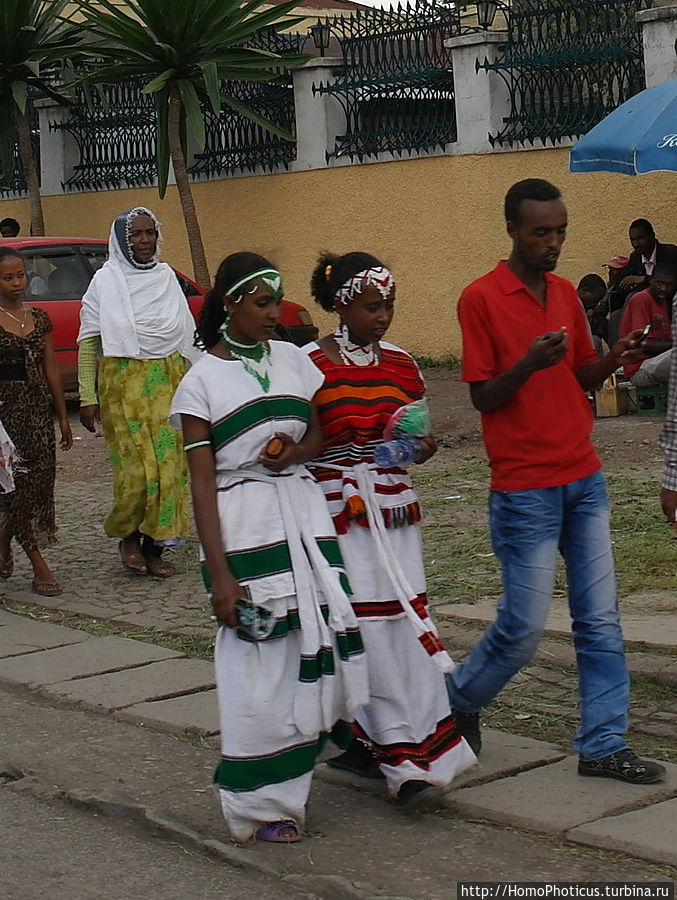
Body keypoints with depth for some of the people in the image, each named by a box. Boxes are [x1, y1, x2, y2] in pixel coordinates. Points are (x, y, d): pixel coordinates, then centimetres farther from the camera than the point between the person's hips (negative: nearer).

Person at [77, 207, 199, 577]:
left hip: (170, 382, 4)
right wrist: (87, 398, -9)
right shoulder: (106, 280, -1)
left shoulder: (167, 276, 12)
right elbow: (88, 341, -3)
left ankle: (155, 545, 10)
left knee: (171, 463, -1)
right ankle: (128, 536, 15)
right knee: (137, 467, -8)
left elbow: (187, 335, 17)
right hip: (123, 383, -4)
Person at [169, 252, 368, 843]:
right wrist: (219, 573, -13)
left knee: (319, 640, -4)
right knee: (259, 661, -2)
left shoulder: (292, 360, 11)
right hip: (245, 523, -4)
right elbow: (202, 480, -6)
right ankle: (262, 803, 10)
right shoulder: (203, 381, -2)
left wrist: (296, 450, -5)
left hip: (304, 513, 4)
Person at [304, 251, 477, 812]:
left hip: (395, 510, 5)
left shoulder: (400, 363, 10)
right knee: (363, 633, -8)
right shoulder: (309, 366, -5)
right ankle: (408, 761, -4)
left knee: (403, 626, -2)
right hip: (337, 512, -5)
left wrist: (423, 447, -2)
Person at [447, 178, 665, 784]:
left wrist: (612, 361, -3)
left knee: (601, 620, 5)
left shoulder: (566, 294, 11)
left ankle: (604, 746, 12)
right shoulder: (481, 298, -9)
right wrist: (528, 364, -26)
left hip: (585, 478, 7)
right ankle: (460, 701, 24)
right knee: (524, 627, -2)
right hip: (525, 489, -6)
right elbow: (482, 396, -8)